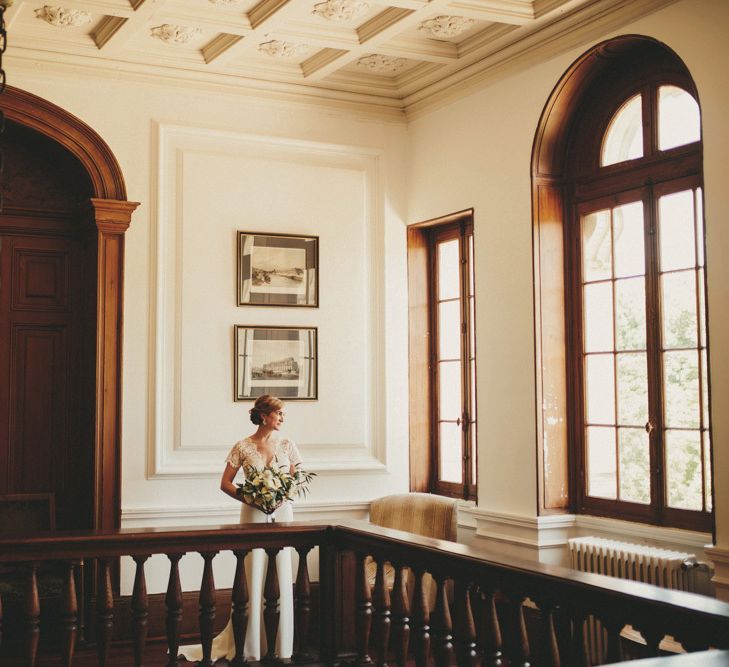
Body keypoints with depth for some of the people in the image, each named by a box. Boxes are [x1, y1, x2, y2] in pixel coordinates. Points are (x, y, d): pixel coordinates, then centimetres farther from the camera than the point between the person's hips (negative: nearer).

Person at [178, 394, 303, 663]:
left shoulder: (287, 445, 6)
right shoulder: (243, 447, -1)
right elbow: (225, 483, 1)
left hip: (282, 513, 2)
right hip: (254, 515, -2)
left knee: (281, 577, 3)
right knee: (253, 577, -3)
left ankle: (282, 645, 13)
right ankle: (251, 646, 8)